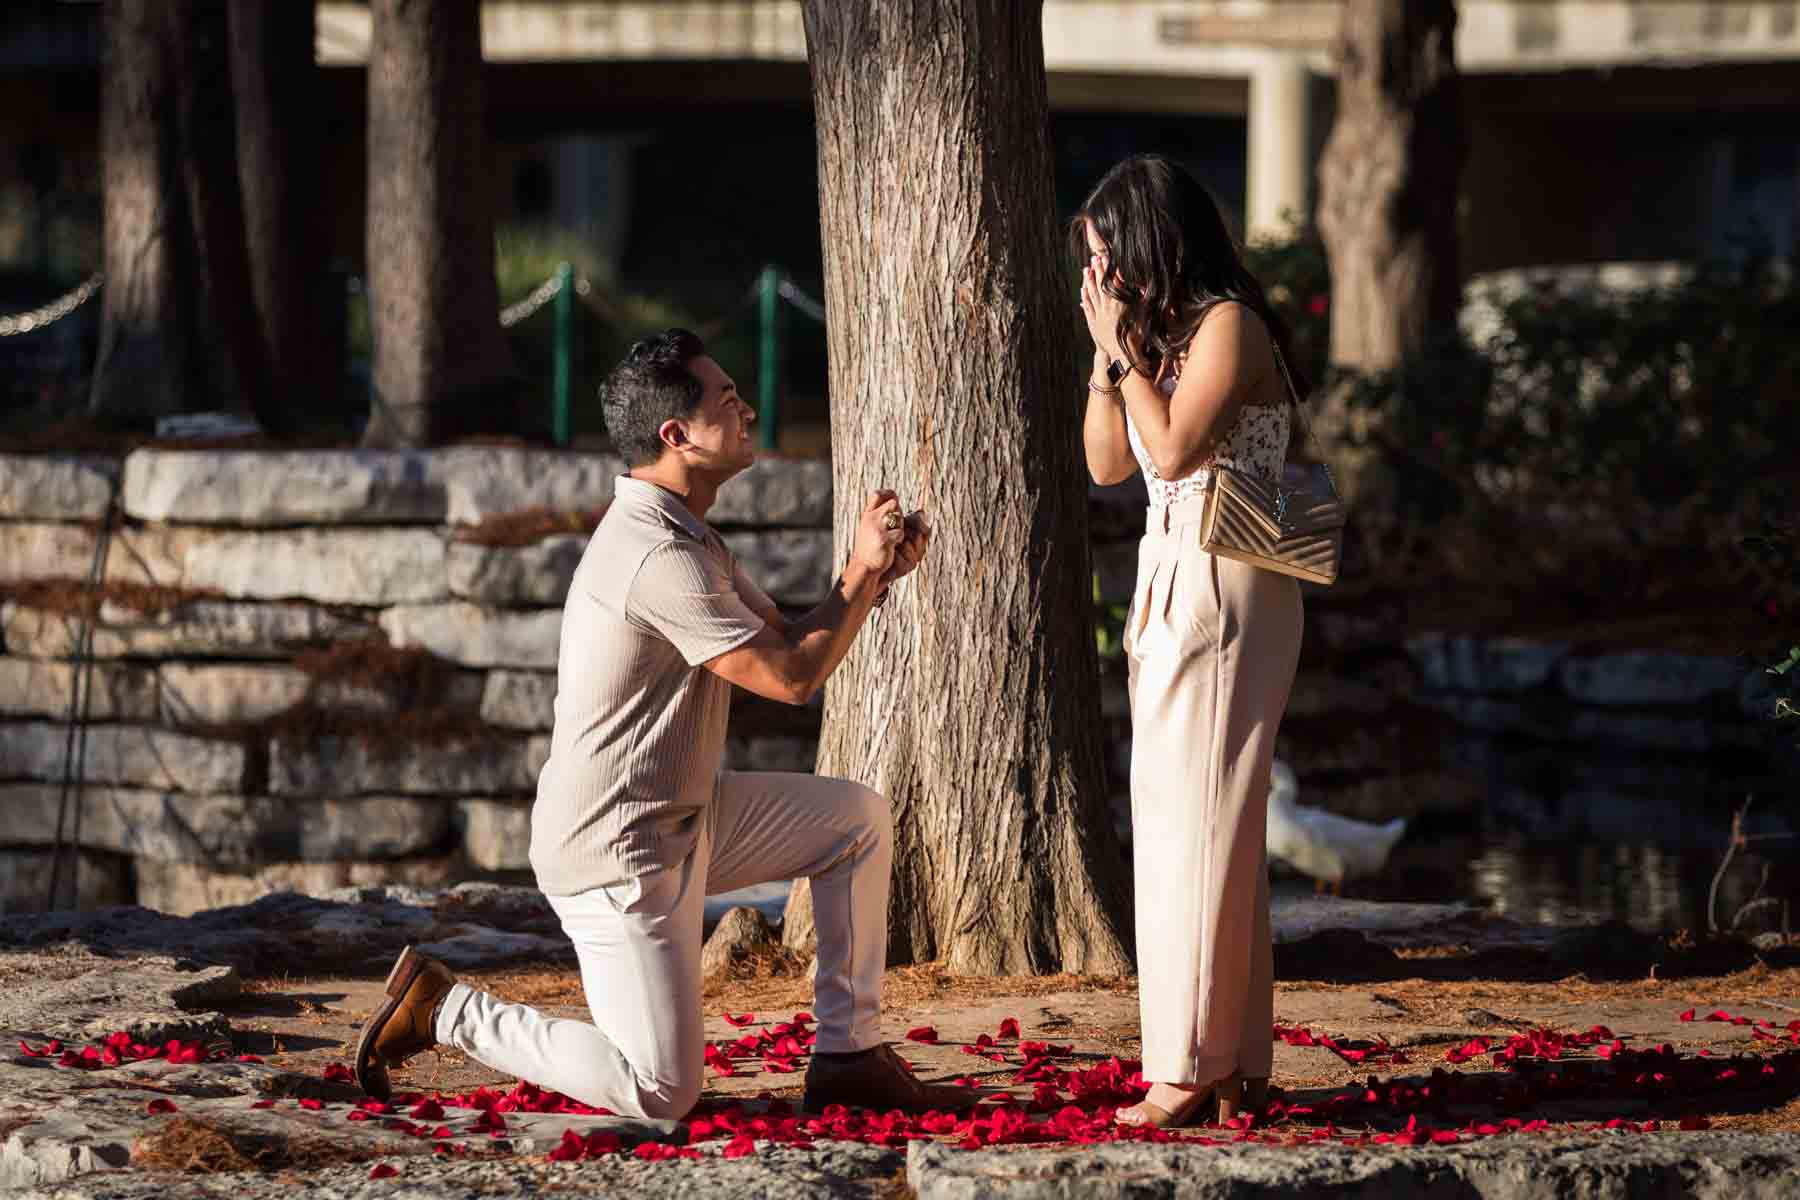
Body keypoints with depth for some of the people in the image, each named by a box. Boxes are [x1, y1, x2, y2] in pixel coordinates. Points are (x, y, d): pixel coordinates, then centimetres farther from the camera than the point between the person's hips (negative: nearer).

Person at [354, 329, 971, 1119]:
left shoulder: (686, 534, 10)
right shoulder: (660, 557, -24)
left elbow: (787, 639, 14)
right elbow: (790, 677, -21)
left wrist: (872, 575, -1)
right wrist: (865, 573, -10)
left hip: (685, 817, 10)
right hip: (621, 854, -10)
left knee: (859, 820, 13)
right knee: (661, 1094, -9)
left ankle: (849, 1055, 17)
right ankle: (444, 1010, 3)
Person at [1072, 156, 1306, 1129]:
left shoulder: (1227, 325, -11)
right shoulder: (1159, 333, 16)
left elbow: (1172, 449, -20)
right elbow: (1106, 462, 14)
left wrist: (1124, 349, -11)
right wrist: (1108, 350, 6)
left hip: (1221, 592, -10)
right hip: (1169, 581, 10)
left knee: (1195, 822, -9)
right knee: (1187, 822, 9)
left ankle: (1196, 1068, -7)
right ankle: (1232, 1064, 12)